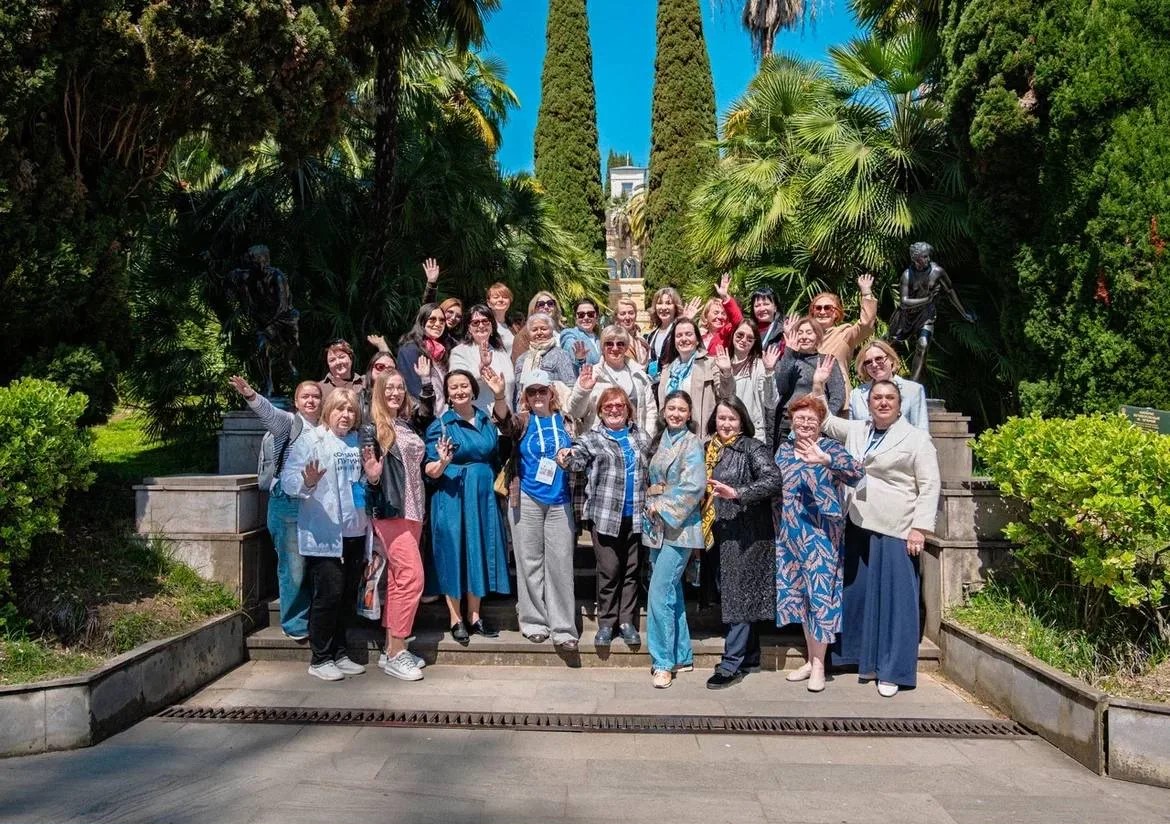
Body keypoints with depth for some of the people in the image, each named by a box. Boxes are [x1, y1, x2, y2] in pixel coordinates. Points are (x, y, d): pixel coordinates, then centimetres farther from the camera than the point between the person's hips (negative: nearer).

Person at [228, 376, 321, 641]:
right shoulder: (289, 422, -1)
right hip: (287, 503, -4)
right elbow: (267, 411, -22)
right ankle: (295, 624, 14)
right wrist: (250, 395, -40)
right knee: (293, 566, -1)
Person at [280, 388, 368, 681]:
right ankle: (320, 658, 8)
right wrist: (307, 483, -31)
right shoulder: (311, 441, -4)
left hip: (355, 533, 6)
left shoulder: (359, 442, 13)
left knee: (348, 595, 10)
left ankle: (340, 653, 23)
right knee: (328, 594, -5)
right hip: (324, 534, -6)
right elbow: (287, 479, -12)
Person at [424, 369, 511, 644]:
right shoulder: (440, 425, -5)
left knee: (480, 552, 9)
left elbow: (495, 457, 15)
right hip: (453, 498, -4)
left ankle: (475, 616, 21)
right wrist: (442, 462, -29)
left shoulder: (486, 419, 7)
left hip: (483, 497, 4)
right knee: (454, 554, 1)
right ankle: (456, 620, 12)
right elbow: (431, 472, -5)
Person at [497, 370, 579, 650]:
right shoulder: (521, 421, 2)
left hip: (560, 501, 1)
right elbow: (505, 424, -22)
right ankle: (534, 620, 17)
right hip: (527, 500, -1)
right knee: (530, 562, 5)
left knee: (560, 563, 2)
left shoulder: (564, 420, 8)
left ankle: (563, 626, 8)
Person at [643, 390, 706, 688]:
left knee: (659, 594, -11)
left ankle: (663, 662, 0)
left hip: (678, 528, -8)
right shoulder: (661, 440, 14)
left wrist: (663, 507, -13)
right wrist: (650, 506, 5)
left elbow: (693, 485, -18)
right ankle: (682, 656, 24)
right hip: (657, 527, 8)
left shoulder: (692, 443, -8)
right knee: (672, 593, 13)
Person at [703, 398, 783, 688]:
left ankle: (731, 663, 1)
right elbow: (704, 487, 23)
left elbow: (773, 480, -23)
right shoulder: (710, 449, 11)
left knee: (740, 595, -4)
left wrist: (737, 493, -31)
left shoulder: (752, 448, -9)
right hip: (723, 533, 7)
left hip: (747, 532, -7)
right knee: (743, 596, 13)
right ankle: (750, 657, 23)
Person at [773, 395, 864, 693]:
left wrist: (825, 459, -42)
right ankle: (811, 658, 24)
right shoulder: (784, 449, 10)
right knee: (798, 593, 11)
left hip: (821, 534, -6)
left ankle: (819, 665, 5)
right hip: (790, 534, 6)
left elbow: (857, 472, -25)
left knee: (820, 593, -5)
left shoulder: (830, 448, -6)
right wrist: (778, 530, 16)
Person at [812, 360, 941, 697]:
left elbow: (930, 486, -5)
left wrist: (920, 528, -13)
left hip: (896, 531, -5)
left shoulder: (916, 438, -2)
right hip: (859, 527, 5)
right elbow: (823, 421, 24)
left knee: (894, 597, 0)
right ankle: (868, 660, 24)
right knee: (861, 594, 10)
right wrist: (819, 385, 12)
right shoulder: (855, 431, 13)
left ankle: (892, 671, 8)